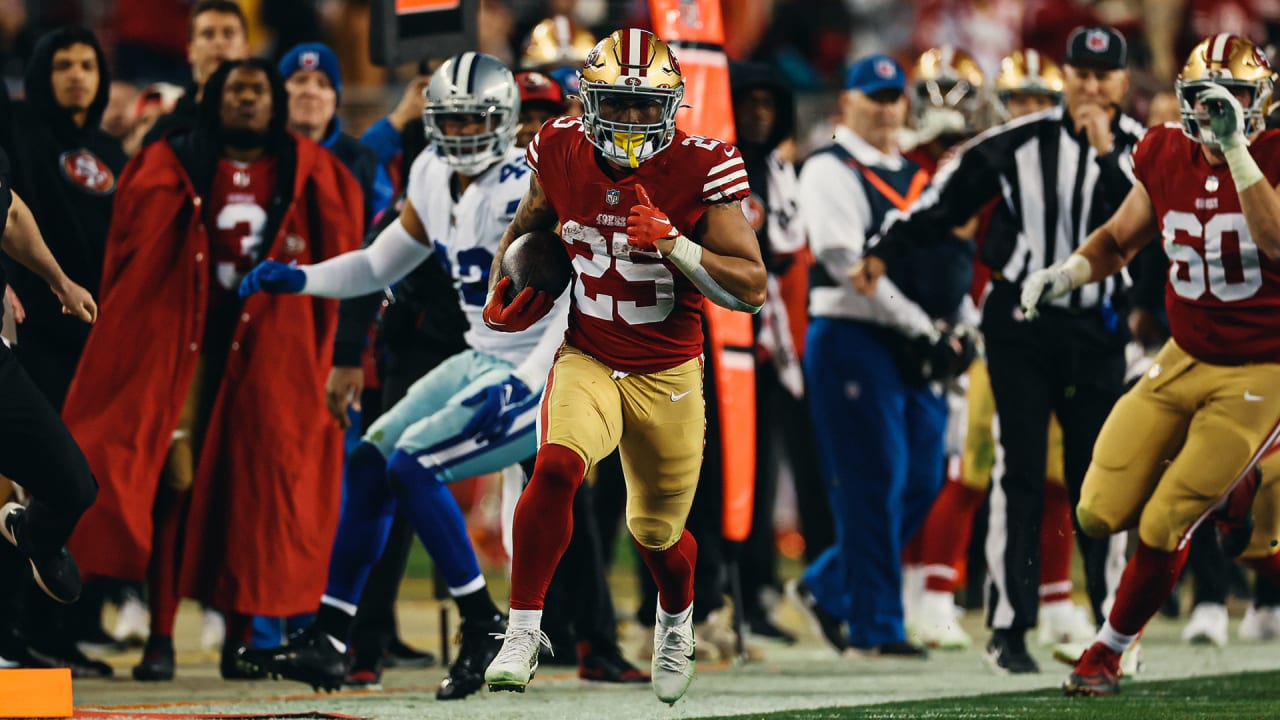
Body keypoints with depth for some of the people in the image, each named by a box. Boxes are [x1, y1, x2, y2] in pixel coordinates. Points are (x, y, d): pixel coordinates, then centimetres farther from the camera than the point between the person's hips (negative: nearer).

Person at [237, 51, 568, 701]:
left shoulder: (522, 190, -22)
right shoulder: (434, 179, 5)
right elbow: (378, 267, 17)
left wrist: (526, 382, -34)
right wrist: (298, 280, 3)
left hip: (543, 377, -9)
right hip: (483, 361, 9)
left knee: (413, 465, -18)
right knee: (370, 460, 5)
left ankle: (485, 627, -8)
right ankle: (328, 640, 10)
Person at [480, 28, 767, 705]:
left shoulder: (700, 170, -16)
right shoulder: (562, 153, -8)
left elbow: (751, 288, -16)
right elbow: (526, 225, 15)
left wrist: (673, 245, -30)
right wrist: (501, 290, -2)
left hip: (667, 376, -1)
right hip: (587, 362, 1)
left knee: (657, 532, 14)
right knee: (556, 467, -30)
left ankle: (676, 619, 50)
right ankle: (522, 635, -20)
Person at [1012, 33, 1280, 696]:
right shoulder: (1165, 157, -3)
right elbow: (1120, 240, 13)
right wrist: (1068, 272, -6)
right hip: (1185, 360, 5)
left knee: (1163, 526, -7)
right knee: (1102, 513, 0)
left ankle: (1108, 653, 17)